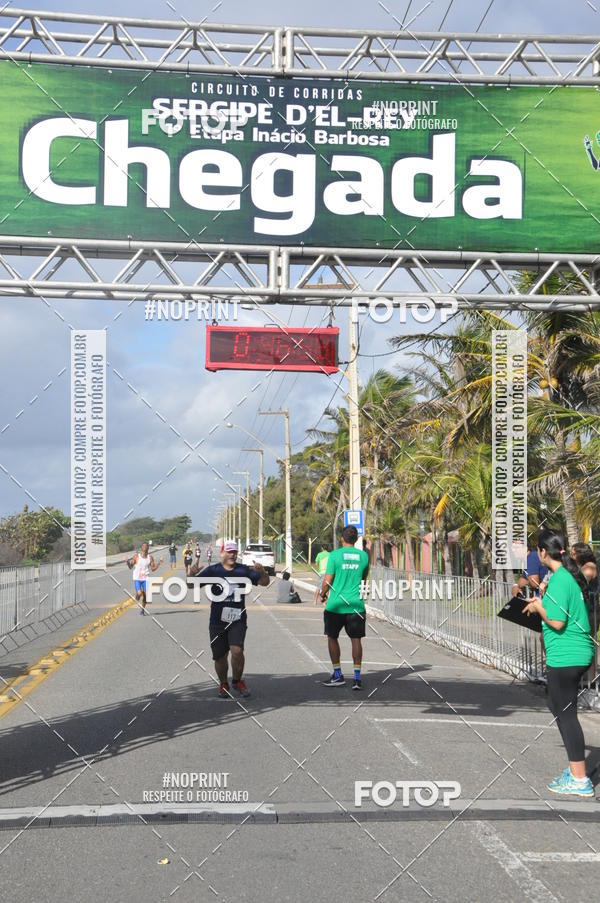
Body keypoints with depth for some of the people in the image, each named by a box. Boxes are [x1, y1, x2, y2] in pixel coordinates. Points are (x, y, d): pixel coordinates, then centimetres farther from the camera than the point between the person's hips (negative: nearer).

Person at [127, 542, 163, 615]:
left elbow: (153, 569, 8)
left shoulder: (150, 557, 4)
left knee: (145, 595, 0)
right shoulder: (136, 556, -3)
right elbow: (131, 566, -1)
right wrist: (128, 562, -21)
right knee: (139, 593, -19)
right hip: (137, 578, -2)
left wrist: (159, 564, -6)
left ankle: (142, 609, 20)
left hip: (146, 579, 2)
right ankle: (137, 597, 18)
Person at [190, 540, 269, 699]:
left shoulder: (244, 570, 5)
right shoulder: (212, 570, 1)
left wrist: (262, 572, -16)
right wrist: (192, 575, -25)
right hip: (218, 620, 0)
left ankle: (237, 681, 7)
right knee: (220, 656, 6)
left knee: (237, 650, -17)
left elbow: (264, 582, 7)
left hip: (238, 620, 0)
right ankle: (223, 684, 30)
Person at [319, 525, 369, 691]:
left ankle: (338, 675, 17)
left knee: (332, 638, 14)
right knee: (356, 639, 4)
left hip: (336, 604, -2)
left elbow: (327, 581, -7)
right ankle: (357, 677, -1)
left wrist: (323, 594, 11)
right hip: (356, 605, 2)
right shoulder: (363, 556, 3)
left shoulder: (335, 555, -7)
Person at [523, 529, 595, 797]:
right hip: (578, 654, 10)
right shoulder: (571, 575, 10)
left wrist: (539, 608, -5)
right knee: (557, 706, 20)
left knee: (566, 713, -2)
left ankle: (580, 780, 3)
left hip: (565, 656, -10)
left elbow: (557, 622, -21)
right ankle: (575, 767, 27)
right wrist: (543, 601, 14)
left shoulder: (559, 580, -19)